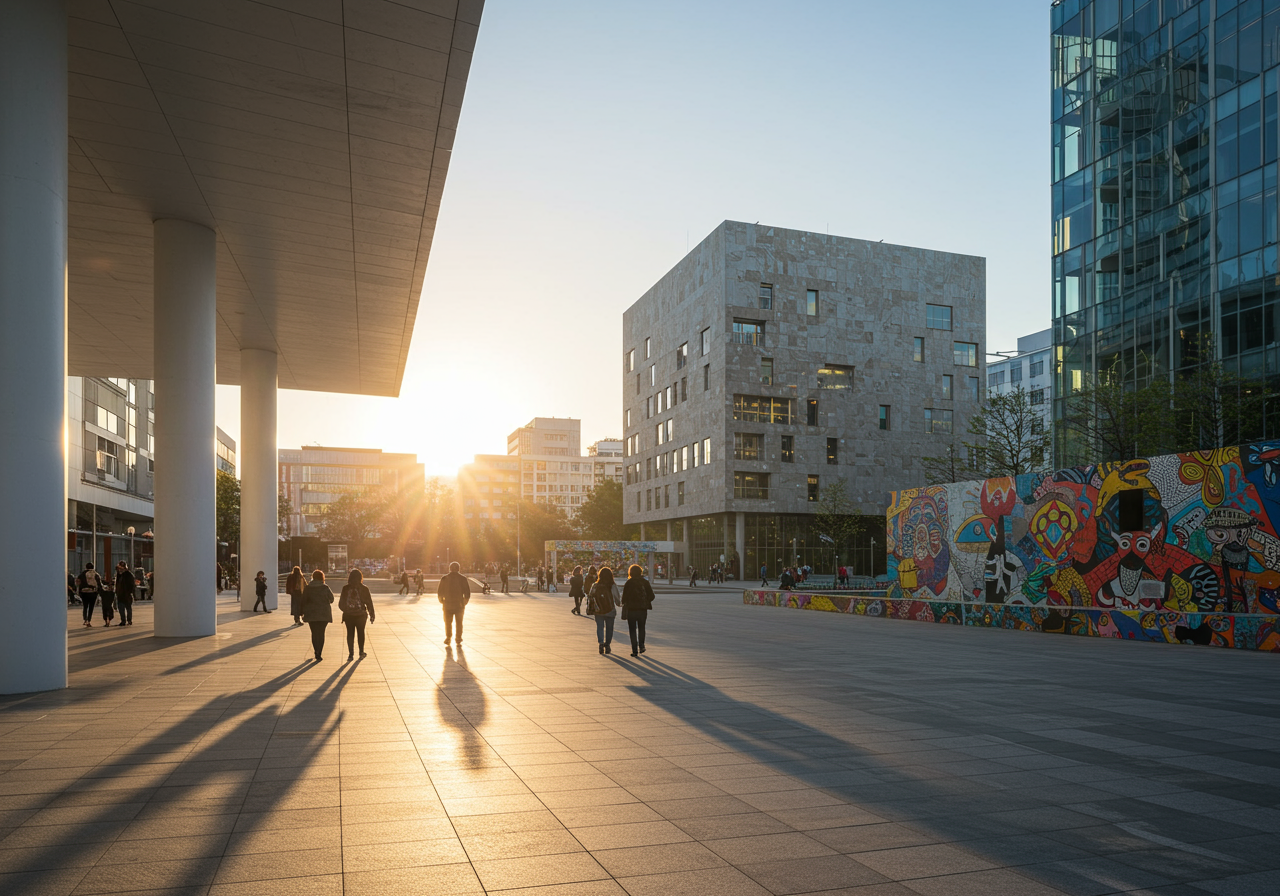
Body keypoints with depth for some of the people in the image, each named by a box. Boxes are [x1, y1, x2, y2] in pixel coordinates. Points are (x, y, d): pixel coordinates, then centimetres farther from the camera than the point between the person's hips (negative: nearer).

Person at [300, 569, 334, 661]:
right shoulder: (325, 588, -8)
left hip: (311, 614, 2)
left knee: (314, 633, 12)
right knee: (321, 633, 3)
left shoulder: (307, 588, -1)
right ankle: (319, 654, -3)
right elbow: (331, 599, 2)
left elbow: (303, 601, 2)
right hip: (324, 614, -1)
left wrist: (303, 613, 9)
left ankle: (316, 652, 11)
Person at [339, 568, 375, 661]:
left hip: (348, 615, 0)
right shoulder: (364, 588, -6)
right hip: (361, 615, 0)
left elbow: (341, 603, 0)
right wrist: (371, 615, 7)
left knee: (350, 634, 6)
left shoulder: (345, 588, -5)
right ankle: (361, 652, 19)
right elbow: (369, 602, -2)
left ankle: (351, 654, 0)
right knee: (361, 633, 14)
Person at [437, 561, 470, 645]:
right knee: (459, 622, 13)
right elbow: (467, 592, -4)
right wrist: (465, 602, 8)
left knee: (448, 622, 12)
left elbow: (439, 592, 1)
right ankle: (459, 638, 15)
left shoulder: (444, 578, -2)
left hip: (448, 604, 0)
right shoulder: (463, 578, -4)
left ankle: (448, 637, 8)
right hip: (459, 604, 0)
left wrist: (442, 602, 14)